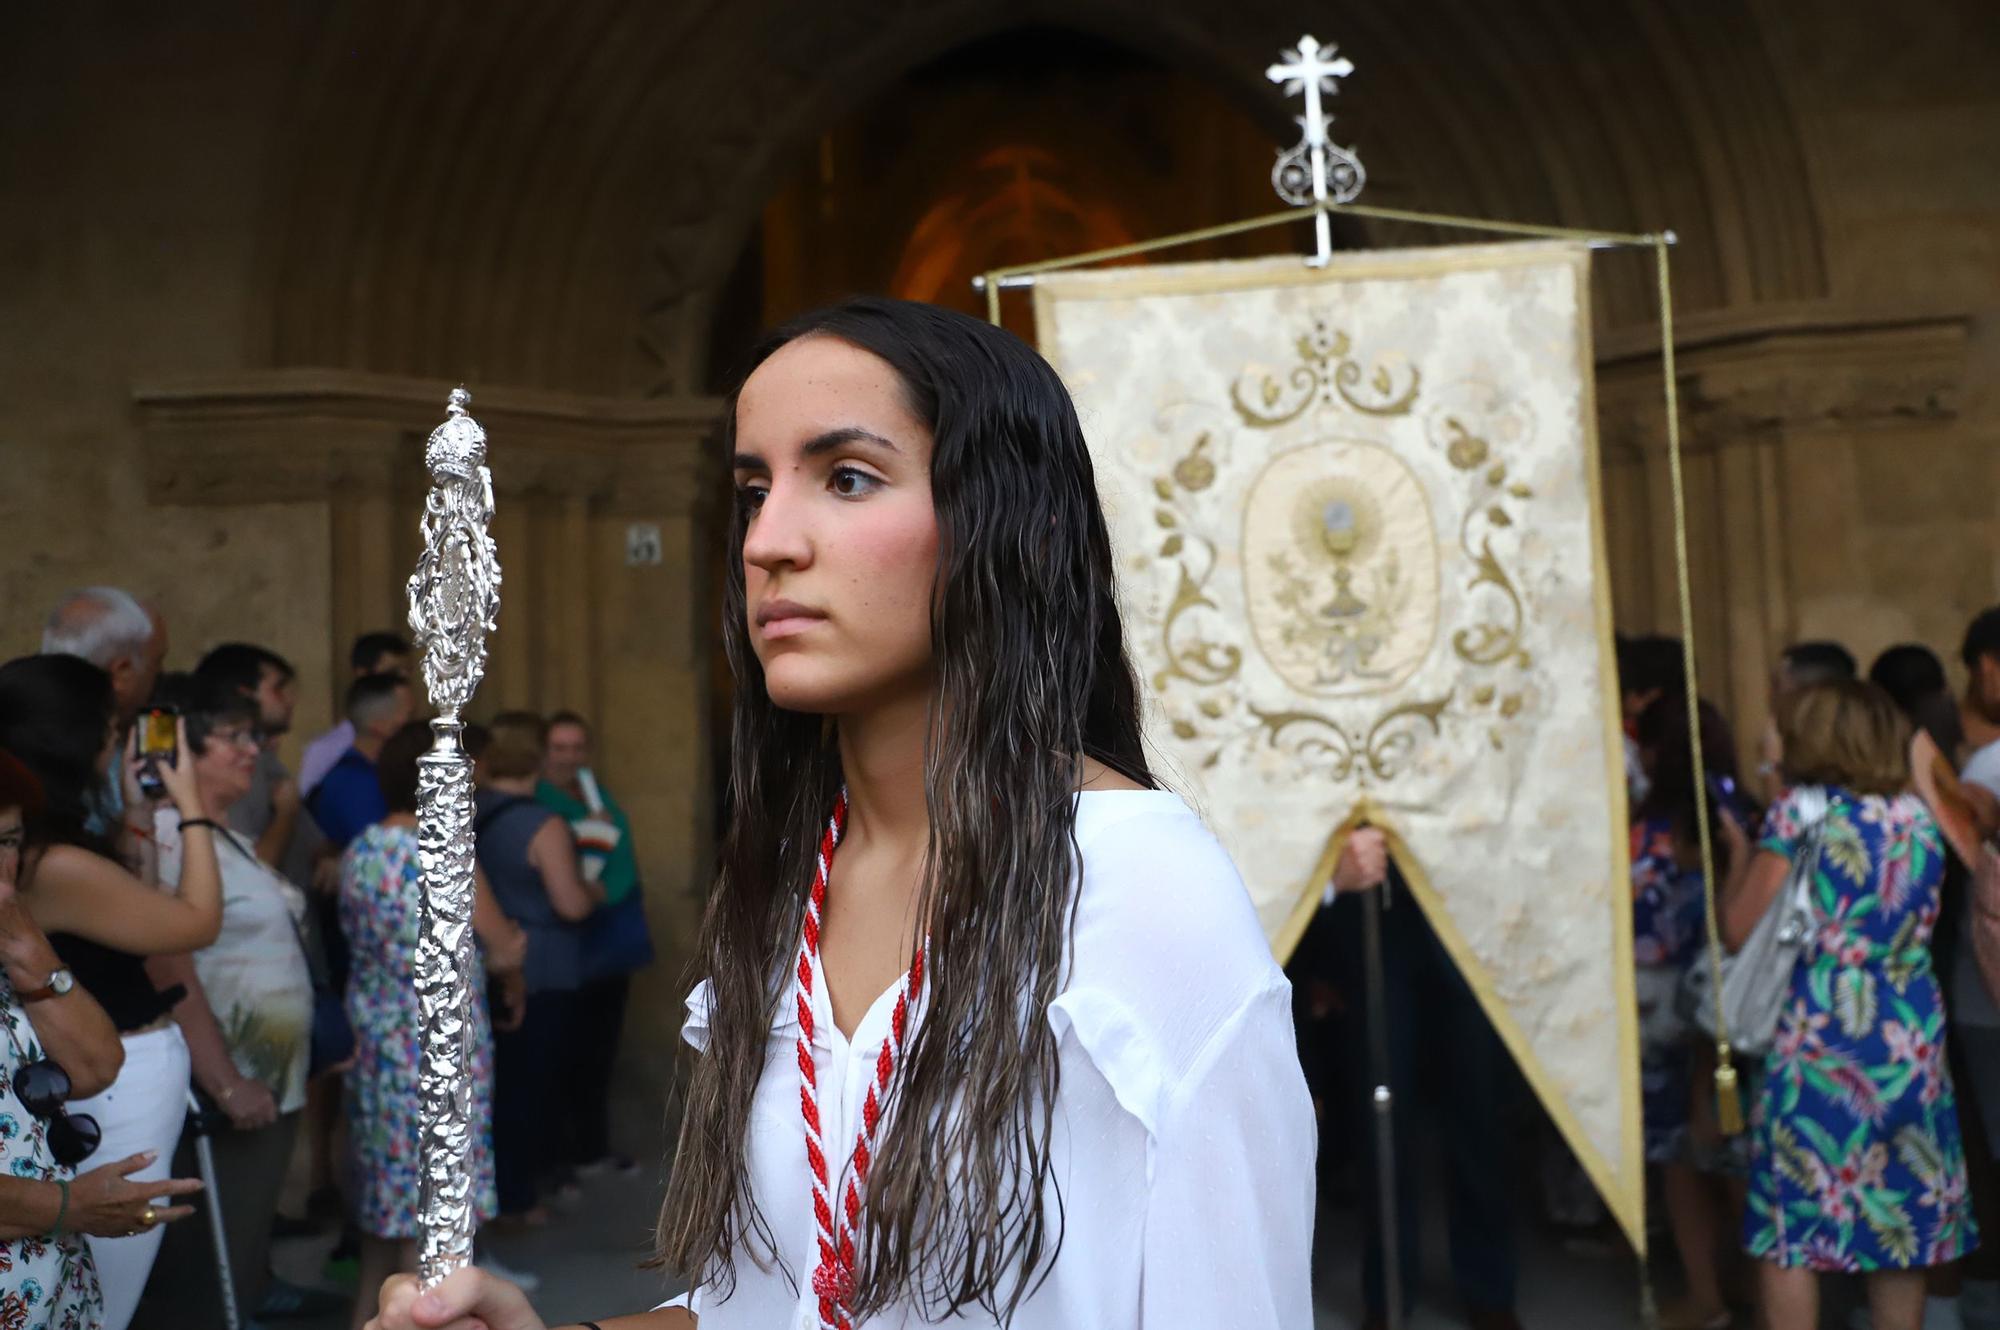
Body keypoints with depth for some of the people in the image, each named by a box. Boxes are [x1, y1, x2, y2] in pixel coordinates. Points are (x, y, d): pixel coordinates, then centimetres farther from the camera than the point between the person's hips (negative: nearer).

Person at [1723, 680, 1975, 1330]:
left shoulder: (1800, 812, -7)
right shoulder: (1919, 818, 7)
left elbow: (1739, 930, -8)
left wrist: (1740, 852, 8)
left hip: (1816, 1046, -5)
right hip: (1910, 1046, 5)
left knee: (1791, 1226, 2)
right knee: (1904, 1223, 12)